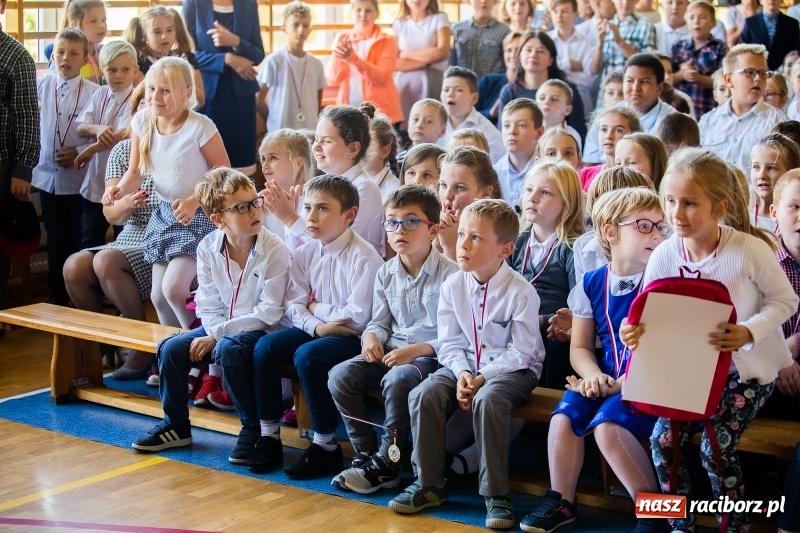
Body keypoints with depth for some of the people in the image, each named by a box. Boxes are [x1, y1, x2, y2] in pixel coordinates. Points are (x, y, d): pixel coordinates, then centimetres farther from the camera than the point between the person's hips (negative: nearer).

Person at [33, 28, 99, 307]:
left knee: (80, 241, 5)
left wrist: (80, 153, -17)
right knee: (56, 241, 12)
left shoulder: (93, 92, -9)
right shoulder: (42, 85, 1)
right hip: (48, 176, 3)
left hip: (79, 178, -3)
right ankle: (57, 298, 22)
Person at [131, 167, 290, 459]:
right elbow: (209, 304, 1)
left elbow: (269, 312, -21)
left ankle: (254, 429, -15)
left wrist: (218, 335, -20)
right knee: (171, 347, -9)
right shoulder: (208, 248, -4)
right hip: (221, 328, 6)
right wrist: (214, 333, -20)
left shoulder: (274, 251, -19)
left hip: (261, 329, -6)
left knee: (228, 349, -33)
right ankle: (176, 425, 12)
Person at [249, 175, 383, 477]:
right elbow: (293, 305, 1)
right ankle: (269, 435, -4)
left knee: (307, 356, -31)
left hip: (354, 337, -7)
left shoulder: (363, 257, -17)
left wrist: (316, 308, -9)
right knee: (265, 347, -14)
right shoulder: (306, 253, 3)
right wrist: (317, 327, -19)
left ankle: (326, 446, -16)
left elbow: (357, 316, -22)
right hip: (316, 329, 7)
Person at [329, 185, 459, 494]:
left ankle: (386, 465, -19)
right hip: (391, 351, 7)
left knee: (397, 380, -36)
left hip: (432, 355, -6)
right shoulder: (386, 274, 8)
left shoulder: (449, 274, -12)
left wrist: (419, 350, -24)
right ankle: (366, 454, -5)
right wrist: (372, 336, -8)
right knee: (339, 376, -15)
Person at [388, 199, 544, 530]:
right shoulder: (453, 286, -2)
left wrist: (483, 377, -24)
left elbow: (520, 352, -15)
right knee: (423, 395, -20)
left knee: (487, 400, -36)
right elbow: (450, 343, 2)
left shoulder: (520, 292, -16)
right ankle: (429, 484, -6)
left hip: (511, 368, -5)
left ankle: (496, 493, -24)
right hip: (465, 364, 5)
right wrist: (462, 374, -17)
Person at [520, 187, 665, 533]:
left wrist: (624, 384, -20)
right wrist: (593, 375, -12)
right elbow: (580, 348, 10)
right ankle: (562, 501, 3)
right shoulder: (592, 284, 6)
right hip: (606, 377, 5)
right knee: (564, 416, -18)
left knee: (608, 423, -28)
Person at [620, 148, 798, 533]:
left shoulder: (750, 249, -23)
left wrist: (749, 332, -29)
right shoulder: (663, 256, -13)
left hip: (747, 367, -4)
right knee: (663, 440, -7)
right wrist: (635, 332, -29)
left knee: (715, 448, -14)